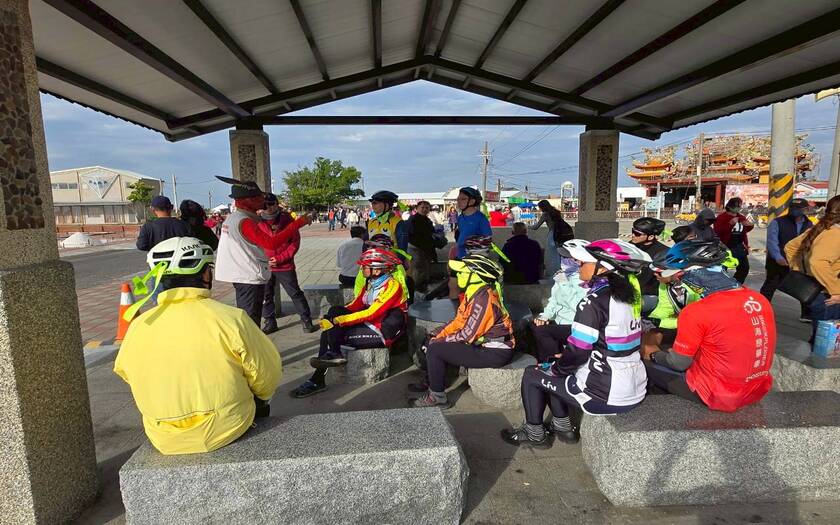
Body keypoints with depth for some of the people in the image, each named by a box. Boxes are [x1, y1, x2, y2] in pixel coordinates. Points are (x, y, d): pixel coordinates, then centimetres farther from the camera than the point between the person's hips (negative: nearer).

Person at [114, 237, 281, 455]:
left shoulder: (137, 327, -9)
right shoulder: (231, 318, -20)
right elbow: (268, 375, -12)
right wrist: (260, 397, 11)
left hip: (165, 442, 4)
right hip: (226, 429, -3)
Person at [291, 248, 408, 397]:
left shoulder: (392, 286, -16)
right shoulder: (371, 283, 11)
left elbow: (371, 313, -23)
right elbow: (355, 306, 8)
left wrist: (338, 321, -22)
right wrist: (331, 318, -8)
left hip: (382, 333, -8)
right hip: (368, 324, 8)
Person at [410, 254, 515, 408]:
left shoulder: (483, 299, -24)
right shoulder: (474, 293, 6)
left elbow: (468, 334, -23)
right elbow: (459, 321, 12)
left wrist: (441, 341, -11)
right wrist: (438, 337, 3)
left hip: (495, 353, -10)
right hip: (483, 343, 10)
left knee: (435, 350, -15)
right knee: (433, 343, 12)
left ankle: (437, 397, -1)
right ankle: (431, 382, 27)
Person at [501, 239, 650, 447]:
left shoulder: (594, 301, -21)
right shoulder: (624, 294, 5)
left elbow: (577, 352, -19)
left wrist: (553, 368, 0)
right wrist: (566, 359, 14)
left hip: (609, 396, -8)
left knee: (532, 375, 8)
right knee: (556, 370, 23)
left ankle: (535, 434, 23)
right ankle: (563, 427, 30)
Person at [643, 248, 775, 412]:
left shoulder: (697, 312, -23)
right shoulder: (760, 299, -2)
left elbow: (679, 363, -11)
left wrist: (654, 356, 9)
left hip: (720, 396, -7)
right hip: (759, 391, 7)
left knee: (648, 365, 5)